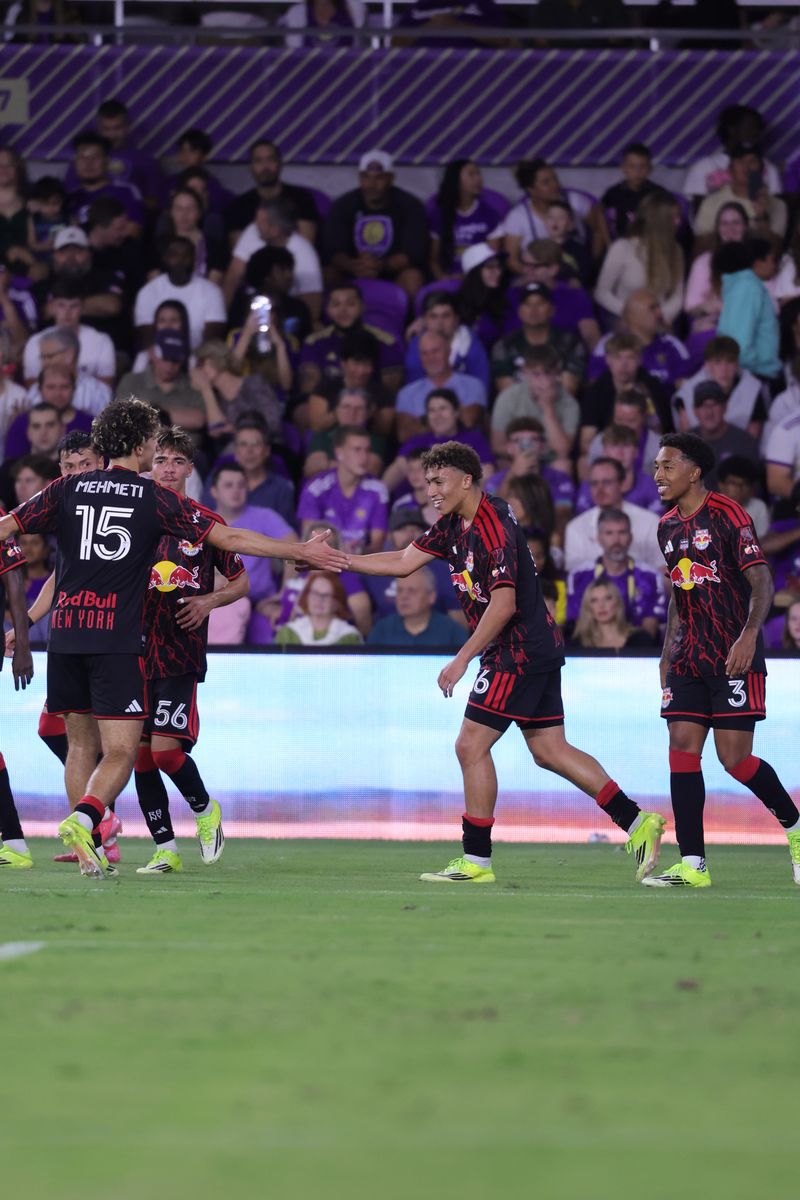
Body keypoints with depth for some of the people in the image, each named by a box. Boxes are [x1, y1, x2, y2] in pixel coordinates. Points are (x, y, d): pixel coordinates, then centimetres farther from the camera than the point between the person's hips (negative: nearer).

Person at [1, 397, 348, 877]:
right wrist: (301, 552, 6)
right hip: (118, 640, -4)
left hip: (66, 634, 4)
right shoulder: (157, 499, 0)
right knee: (120, 752, -4)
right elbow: (231, 538, -1)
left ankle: (90, 847, 14)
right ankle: (83, 818, -30)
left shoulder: (68, 489, 8)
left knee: (82, 743, 16)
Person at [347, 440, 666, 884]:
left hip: (520, 651, -10)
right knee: (549, 750, 9)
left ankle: (476, 861, -1)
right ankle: (636, 822, 9)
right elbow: (403, 562, 14)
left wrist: (462, 659, -24)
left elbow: (503, 603, -25)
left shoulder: (492, 528, -20)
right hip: (539, 648, 10)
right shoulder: (454, 524, 10)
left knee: (471, 746, -6)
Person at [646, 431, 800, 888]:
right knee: (682, 750, -3)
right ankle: (692, 864, -3)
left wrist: (748, 636, -26)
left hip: (734, 660, -7)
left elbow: (762, 582, -13)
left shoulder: (727, 515, -10)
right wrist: (668, 652, 18)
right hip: (689, 660, 7)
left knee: (734, 758, -9)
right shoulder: (669, 527, 13)